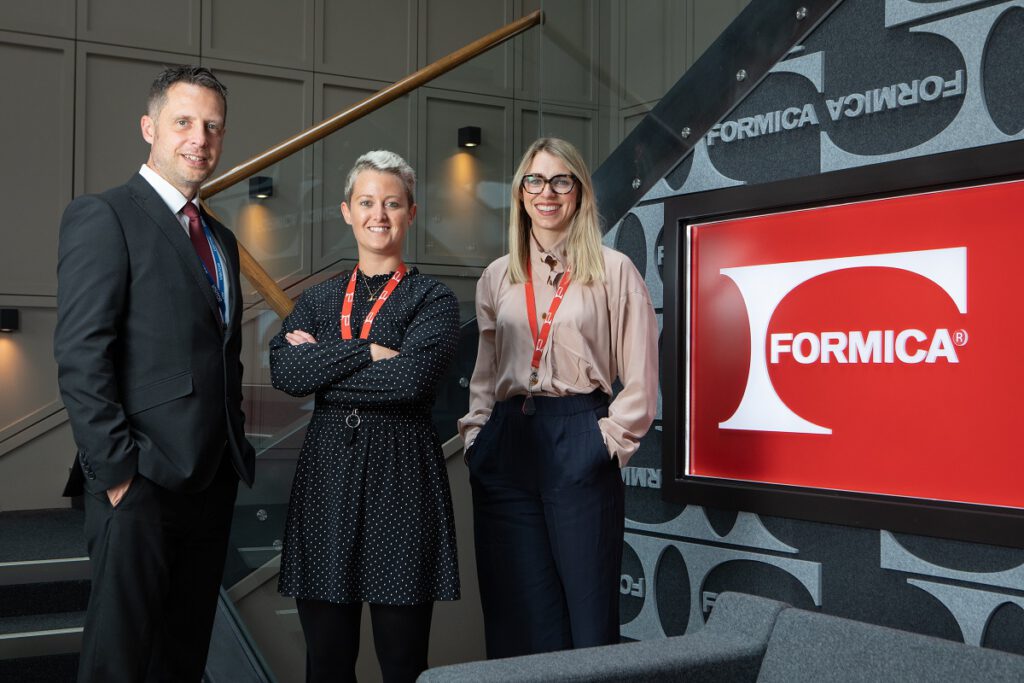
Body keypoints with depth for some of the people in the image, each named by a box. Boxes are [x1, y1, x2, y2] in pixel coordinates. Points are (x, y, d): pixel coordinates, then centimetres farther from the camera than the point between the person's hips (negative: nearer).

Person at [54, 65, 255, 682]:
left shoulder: (222, 240, 19)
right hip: (143, 487, -7)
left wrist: (236, 448, 12)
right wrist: (116, 472, -17)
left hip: (213, 482, 8)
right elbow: (81, 356, -14)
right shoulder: (103, 217, -6)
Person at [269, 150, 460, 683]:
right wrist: (367, 351, -11)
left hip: (402, 474, -3)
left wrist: (323, 362, -7)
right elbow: (283, 369, -4)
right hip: (326, 473, 3)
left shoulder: (433, 299, 3)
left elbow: (413, 378, -15)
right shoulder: (318, 299, 14)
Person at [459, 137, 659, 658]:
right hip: (506, 447, 4)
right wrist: (475, 433, 7)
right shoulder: (497, 278, 14)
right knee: (518, 613, 8)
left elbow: (640, 379, 0)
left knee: (587, 607, 1)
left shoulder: (613, 271, 2)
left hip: (579, 449, -4)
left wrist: (613, 440, -7)